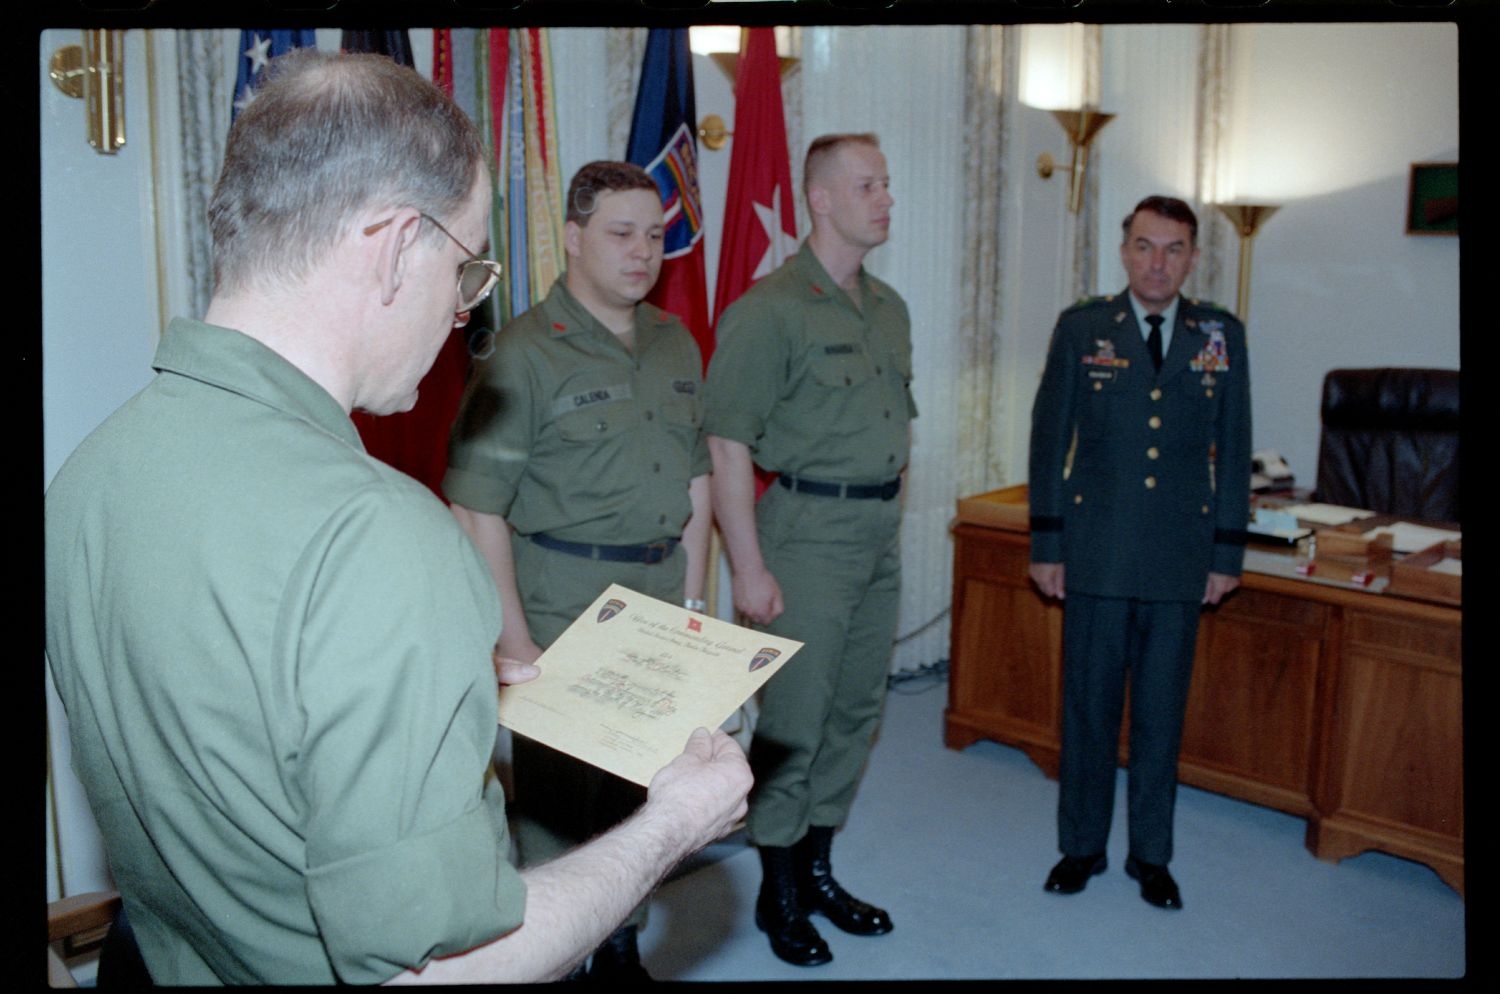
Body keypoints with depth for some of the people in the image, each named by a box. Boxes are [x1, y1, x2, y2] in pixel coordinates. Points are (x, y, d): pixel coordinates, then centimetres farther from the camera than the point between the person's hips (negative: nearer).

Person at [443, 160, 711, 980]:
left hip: (658, 596, 7)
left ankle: (621, 950, 36)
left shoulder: (676, 345, 10)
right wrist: (514, 640, -17)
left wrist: (691, 595, 11)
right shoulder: (525, 353, -12)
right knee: (558, 795, 4)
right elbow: (476, 508, -16)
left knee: (643, 787, 17)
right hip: (562, 601, -6)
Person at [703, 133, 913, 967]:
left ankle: (818, 868, 30)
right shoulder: (769, 310, -12)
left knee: (857, 711, 14)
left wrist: (890, 513, 14)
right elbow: (727, 444, -15)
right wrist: (749, 568, -18)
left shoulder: (890, 309, 12)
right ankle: (779, 895, 17)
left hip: (880, 532, 8)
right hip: (809, 530, -7)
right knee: (794, 718, -1)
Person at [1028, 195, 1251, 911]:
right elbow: (1050, 440, 2)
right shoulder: (1081, 328, 1)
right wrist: (1046, 544, -1)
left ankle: (1150, 854, 26)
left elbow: (1233, 449, 7)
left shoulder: (1221, 335, 5)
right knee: (1088, 704, 8)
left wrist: (1228, 551, 4)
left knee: (1162, 710, 10)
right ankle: (1081, 846, 24)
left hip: (1182, 557, 1)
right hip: (1096, 553, -1)